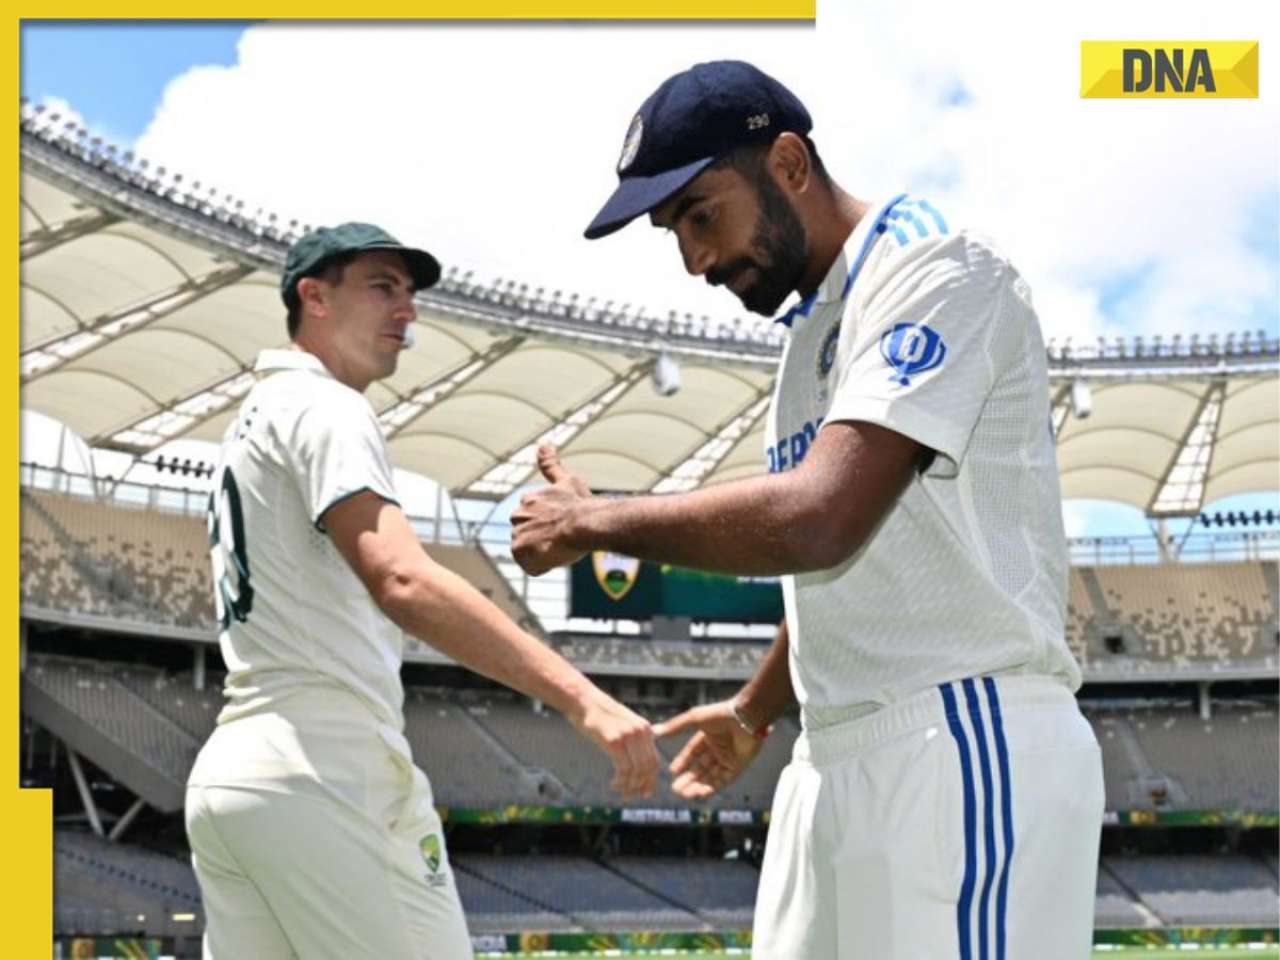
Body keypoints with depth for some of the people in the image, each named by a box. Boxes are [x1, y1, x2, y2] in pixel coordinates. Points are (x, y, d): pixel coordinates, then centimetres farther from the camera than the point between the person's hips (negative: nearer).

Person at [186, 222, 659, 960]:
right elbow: (402, 580, -25)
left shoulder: (257, 420, 24)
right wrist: (582, 697, -34)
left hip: (228, 778, 10)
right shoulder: (325, 408, -7)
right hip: (322, 778, -10)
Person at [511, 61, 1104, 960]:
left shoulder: (937, 269, -11)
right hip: (837, 762, 10)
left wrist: (593, 521, -12)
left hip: (969, 752, -9)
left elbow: (819, 521, -25)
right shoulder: (814, 328, 18)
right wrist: (752, 711, 42)